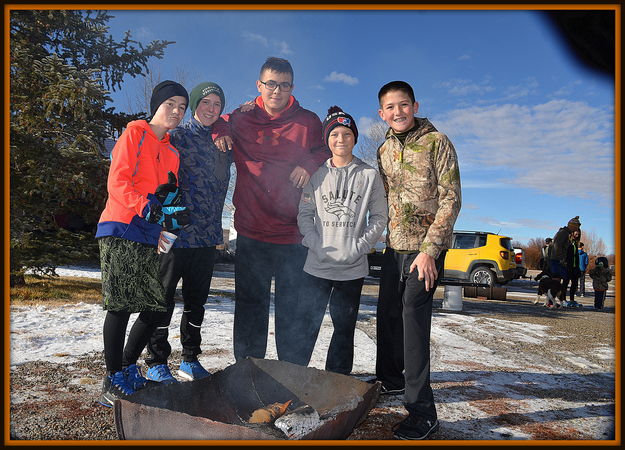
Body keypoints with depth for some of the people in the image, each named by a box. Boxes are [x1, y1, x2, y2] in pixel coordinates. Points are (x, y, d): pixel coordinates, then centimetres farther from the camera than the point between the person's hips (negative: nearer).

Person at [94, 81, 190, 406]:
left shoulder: (172, 153, 19)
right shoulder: (135, 132, 0)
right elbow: (117, 183, -11)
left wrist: (171, 202, -4)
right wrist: (151, 209, -23)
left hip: (147, 239, 7)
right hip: (120, 231, -7)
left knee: (154, 308, 4)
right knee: (120, 306, -6)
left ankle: (128, 368, 23)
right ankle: (113, 381, 7)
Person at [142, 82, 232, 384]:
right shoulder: (177, 137, -1)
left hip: (207, 237, 5)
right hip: (175, 232, -5)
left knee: (196, 301, 13)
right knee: (164, 299, 3)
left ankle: (190, 359, 26)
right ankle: (156, 364, 15)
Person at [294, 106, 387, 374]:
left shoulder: (369, 175, 4)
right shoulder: (317, 174, 7)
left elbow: (379, 218, 3)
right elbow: (304, 214, 4)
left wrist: (360, 246, -9)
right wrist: (316, 244, -10)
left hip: (353, 268, 0)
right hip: (317, 264, 0)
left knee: (344, 328, 10)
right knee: (305, 325, 3)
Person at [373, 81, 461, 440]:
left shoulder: (436, 142, -7)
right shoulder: (384, 151, 11)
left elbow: (451, 200, -12)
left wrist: (429, 249, -18)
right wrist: (388, 238, 12)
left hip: (427, 246, -6)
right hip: (395, 247, 6)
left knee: (413, 317, -13)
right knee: (388, 313, 13)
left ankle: (422, 411, -5)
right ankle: (390, 378, 35)